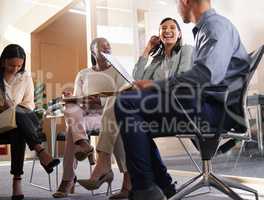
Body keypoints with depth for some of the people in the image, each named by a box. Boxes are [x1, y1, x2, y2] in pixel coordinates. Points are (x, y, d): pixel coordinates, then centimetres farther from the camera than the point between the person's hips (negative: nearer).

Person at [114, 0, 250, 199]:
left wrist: (156, 85, -16)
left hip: (217, 107, -10)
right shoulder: (205, 29, 23)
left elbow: (206, 75, -25)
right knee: (137, 121, 13)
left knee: (126, 103, -18)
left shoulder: (217, 25, -8)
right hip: (205, 103, 10)